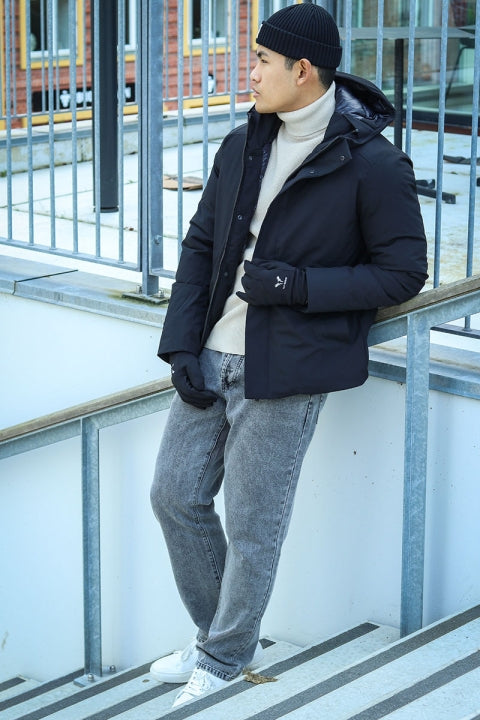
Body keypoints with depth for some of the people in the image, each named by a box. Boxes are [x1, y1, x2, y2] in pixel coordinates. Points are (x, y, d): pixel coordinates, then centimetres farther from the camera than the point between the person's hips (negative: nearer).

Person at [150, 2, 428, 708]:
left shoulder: (374, 165, -12)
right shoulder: (241, 147, 7)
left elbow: (402, 274, -9)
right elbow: (201, 246, 11)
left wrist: (296, 285, -18)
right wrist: (182, 346, 1)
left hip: (285, 371, -7)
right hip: (213, 357, 7)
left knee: (252, 528, 1)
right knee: (175, 496, 12)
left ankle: (225, 663, 21)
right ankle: (217, 636, 31)